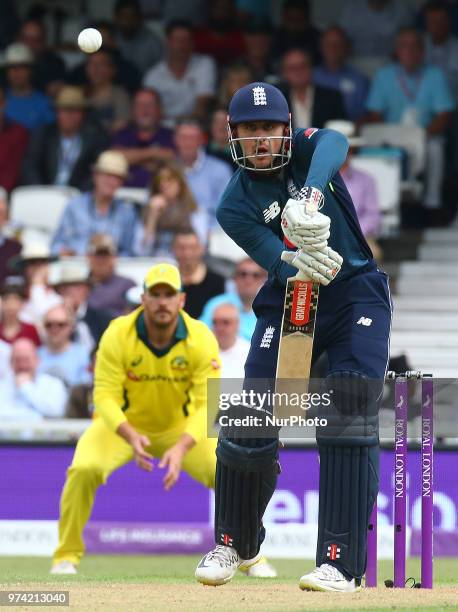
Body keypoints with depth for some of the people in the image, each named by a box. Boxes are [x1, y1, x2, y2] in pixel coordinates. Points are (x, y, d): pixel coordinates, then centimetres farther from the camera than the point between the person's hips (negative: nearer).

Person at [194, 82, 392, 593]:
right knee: (250, 423, -5)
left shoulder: (305, 149, -7)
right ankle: (234, 543, 20)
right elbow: (278, 261, -23)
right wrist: (298, 264, -48)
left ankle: (341, 562, -16)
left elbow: (334, 144, -33)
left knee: (348, 421, -16)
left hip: (357, 296, -1)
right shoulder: (235, 206, -7)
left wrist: (310, 196, -54)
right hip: (288, 304, 1)